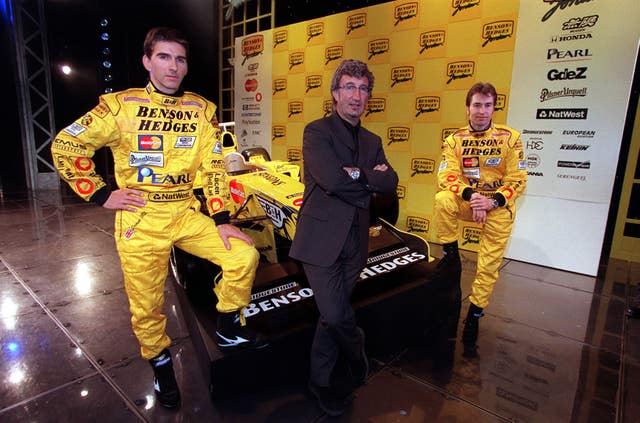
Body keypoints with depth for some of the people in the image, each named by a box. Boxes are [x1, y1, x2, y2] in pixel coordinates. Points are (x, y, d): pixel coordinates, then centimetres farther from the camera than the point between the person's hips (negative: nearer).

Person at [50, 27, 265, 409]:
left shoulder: (202, 110, 4)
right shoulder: (121, 106, -4)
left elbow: (214, 167, 1)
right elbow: (65, 146, 2)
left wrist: (222, 220, -5)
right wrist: (100, 193, -5)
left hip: (188, 214, 3)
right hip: (141, 220, -2)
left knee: (245, 255, -10)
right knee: (147, 306, 6)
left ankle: (229, 328, 13)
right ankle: (160, 364, 35)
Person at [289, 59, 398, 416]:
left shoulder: (372, 141, 16)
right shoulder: (317, 131, -5)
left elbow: (391, 182, 2)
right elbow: (331, 178, -21)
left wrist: (356, 173, -13)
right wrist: (371, 176, -7)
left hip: (355, 240, 6)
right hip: (322, 238, -5)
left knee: (333, 316, 13)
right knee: (336, 314, -3)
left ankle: (320, 381, 32)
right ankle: (357, 352, 31)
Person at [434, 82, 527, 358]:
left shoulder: (510, 138, -3)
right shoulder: (454, 140, 0)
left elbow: (518, 179, -6)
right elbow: (446, 176, -10)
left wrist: (493, 201, -22)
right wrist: (469, 195, -28)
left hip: (498, 207, -1)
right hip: (466, 201, 1)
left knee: (488, 266, 0)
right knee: (443, 200, -32)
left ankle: (473, 319, 17)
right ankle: (451, 258, -13)